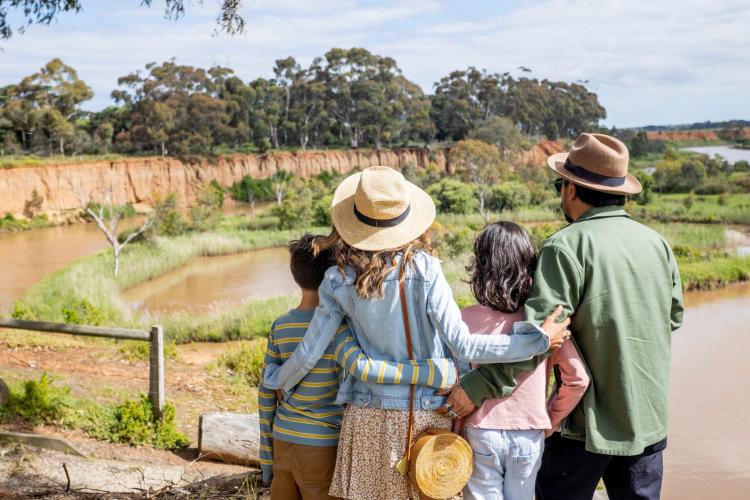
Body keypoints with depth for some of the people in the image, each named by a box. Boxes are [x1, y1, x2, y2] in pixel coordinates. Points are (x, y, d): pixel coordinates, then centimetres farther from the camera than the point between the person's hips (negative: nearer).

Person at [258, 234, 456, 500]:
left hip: (283, 441, 5)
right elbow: (361, 366, -34)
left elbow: (266, 393, 5)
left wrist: (266, 451, 14)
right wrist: (430, 372, -33)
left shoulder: (279, 326, 2)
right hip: (321, 448, -5)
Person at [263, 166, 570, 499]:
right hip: (425, 415, -1)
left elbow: (309, 354, 0)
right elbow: (463, 345, -18)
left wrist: (277, 381, 21)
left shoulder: (338, 280, -6)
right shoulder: (424, 268, -14)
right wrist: (539, 338, -12)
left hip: (367, 418, 2)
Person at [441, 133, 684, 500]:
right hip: (649, 416, 6)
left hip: (588, 418, -5)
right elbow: (674, 316, 12)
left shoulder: (568, 245, -16)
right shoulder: (657, 243, 2)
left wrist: (478, 385, -21)